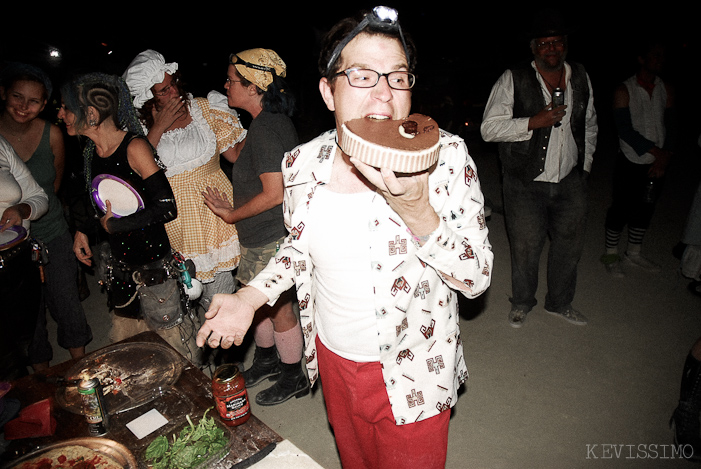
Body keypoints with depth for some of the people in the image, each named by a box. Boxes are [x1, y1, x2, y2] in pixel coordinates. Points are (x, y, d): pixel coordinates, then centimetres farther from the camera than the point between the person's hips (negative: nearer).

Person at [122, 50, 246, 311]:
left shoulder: (205, 109, 0)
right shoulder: (141, 125, 2)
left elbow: (235, 153, 4)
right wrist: (158, 128, -13)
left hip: (212, 210, 0)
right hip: (172, 218, 1)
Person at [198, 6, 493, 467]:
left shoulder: (446, 156, -20)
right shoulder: (303, 163, -11)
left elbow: (477, 278, -19)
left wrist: (415, 209, -34)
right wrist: (251, 296, -6)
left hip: (412, 376, -2)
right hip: (334, 360, 3)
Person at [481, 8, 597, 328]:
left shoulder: (581, 78, 9)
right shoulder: (513, 80, -7)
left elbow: (590, 125, 21)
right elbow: (489, 128, -13)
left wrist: (585, 165, 15)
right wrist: (533, 122, -22)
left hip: (571, 181, 5)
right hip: (526, 184, -5)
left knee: (570, 243, 14)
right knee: (525, 247, 5)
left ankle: (559, 303, 38)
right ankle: (522, 302, 32)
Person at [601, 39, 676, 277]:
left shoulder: (667, 89, 6)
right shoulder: (624, 91, -9)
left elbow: (670, 126, 6)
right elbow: (625, 130, -15)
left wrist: (665, 158, -7)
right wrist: (656, 150, -17)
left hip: (657, 165, 5)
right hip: (631, 163, -5)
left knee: (645, 210, 13)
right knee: (621, 210, 1)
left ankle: (634, 254, 29)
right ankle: (611, 254, 19)